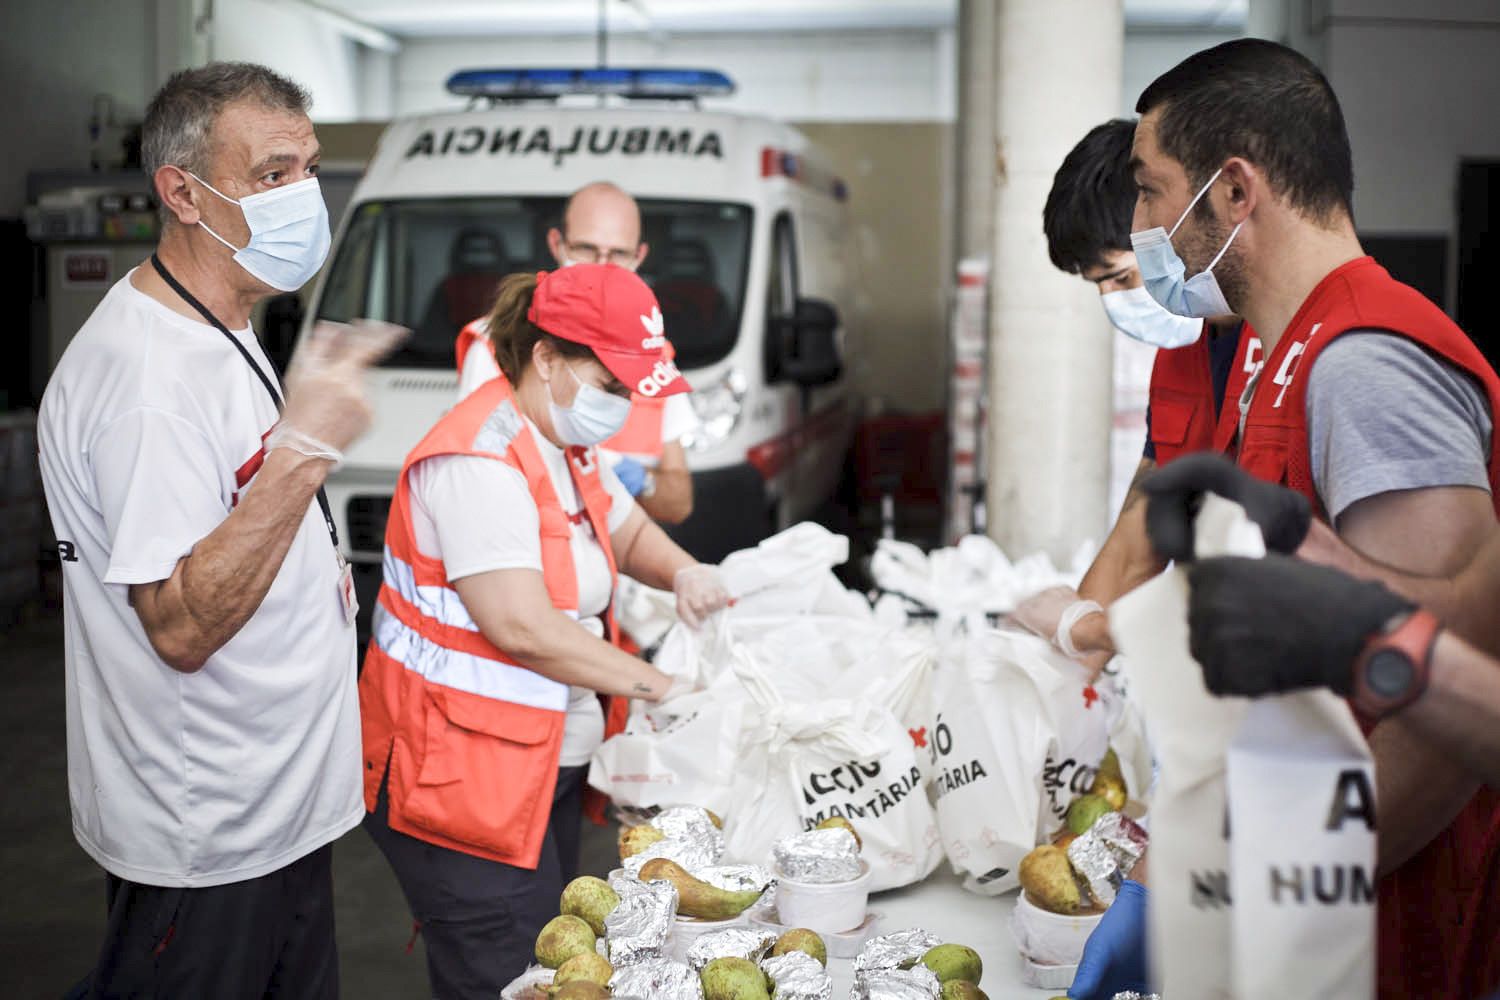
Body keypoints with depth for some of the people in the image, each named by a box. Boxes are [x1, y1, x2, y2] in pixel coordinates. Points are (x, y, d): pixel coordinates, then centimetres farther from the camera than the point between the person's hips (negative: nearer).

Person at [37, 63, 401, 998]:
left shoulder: (218, 334, 9)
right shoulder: (144, 376, -24)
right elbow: (183, 625, -29)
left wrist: (318, 569, 8)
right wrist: (303, 449, -34)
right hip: (204, 841, -9)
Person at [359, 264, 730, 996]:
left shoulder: (568, 449, 10)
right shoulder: (480, 460, -21)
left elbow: (630, 531, 24)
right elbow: (522, 628, -27)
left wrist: (684, 573, 1)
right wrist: (657, 686, -20)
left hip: (545, 767, 10)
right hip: (463, 780, -10)